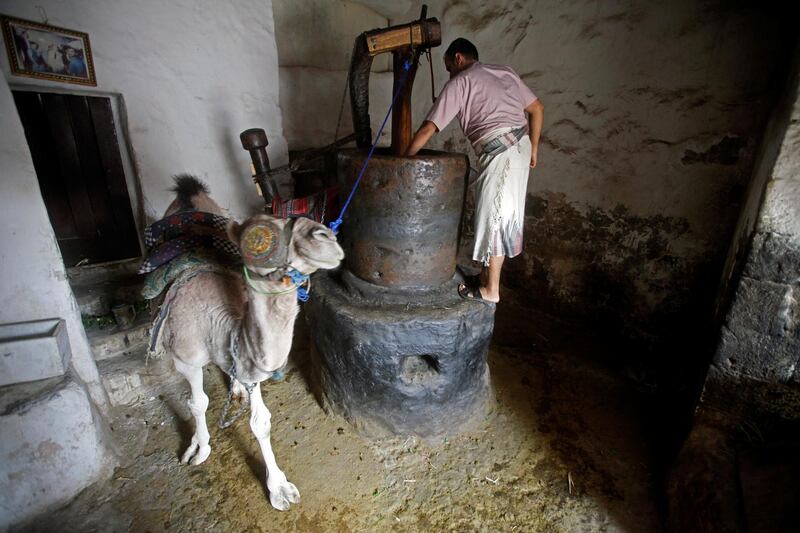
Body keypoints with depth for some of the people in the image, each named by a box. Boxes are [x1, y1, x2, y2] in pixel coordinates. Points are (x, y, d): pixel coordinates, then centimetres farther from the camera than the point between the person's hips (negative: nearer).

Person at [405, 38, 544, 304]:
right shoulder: (505, 72, 21)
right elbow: (537, 108, 19)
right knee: (503, 214, 12)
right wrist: (533, 148, 23)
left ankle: (490, 289, 7)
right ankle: (489, 274, 24)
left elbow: (428, 129, -2)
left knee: (494, 216, -2)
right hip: (520, 145, 8)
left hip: (499, 150, -8)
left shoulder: (459, 82, 2)